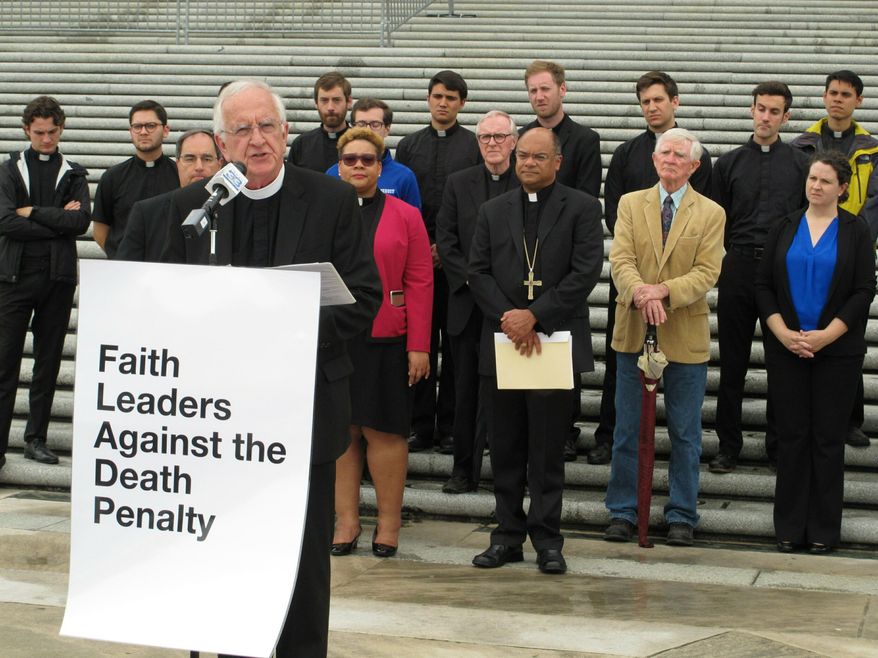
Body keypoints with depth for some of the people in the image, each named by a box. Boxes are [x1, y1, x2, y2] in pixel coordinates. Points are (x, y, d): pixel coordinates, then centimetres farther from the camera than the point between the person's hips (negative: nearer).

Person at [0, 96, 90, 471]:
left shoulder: (74, 175, 10)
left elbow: (81, 222, -7)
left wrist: (32, 212, -8)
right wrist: (58, 220, -10)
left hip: (58, 276, 1)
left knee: (48, 362, 6)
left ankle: (36, 439, 14)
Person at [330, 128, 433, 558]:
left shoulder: (405, 217, 6)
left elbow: (420, 284, 1)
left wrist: (419, 347, -7)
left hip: (386, 340, -1)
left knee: (383, 429, 2)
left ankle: (388, 523, 10)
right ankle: (346, 521, 11)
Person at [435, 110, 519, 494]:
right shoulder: (458, 183, 10)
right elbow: (445, 239, 6)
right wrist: (469, 278, -6)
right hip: (468, 303, 3)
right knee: (466, 388, 6)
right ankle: (463, 467, 14)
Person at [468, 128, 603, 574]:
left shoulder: (582, 209, 2)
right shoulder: (492, 211, 13)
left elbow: (585, 272, -7)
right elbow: (478, 272, 7)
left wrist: (535, 315, -13)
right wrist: (507, 317, -9)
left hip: (555, 342, -3)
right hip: (502, 342, 3)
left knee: (548, 449, -1)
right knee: (506, 448, 7)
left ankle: (547, 540, 6)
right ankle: (508, 535, 15)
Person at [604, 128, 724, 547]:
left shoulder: (710, 214, 1)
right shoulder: (630, 204, 7)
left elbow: (707, 273, -8)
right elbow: (620, 260, -5)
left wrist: (663, 291, -24)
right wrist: (640, 292, -25)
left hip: (686, 335, -1)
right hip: (633, 332, 2)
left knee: (685, 433, 5)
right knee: (627, 429, 7)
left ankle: (681, 516, 16)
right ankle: (622, 512, 17)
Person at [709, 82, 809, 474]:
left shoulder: (801, 164, 6)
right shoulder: (729, 163, 8)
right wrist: (733, 254, -1)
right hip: (739, 269, 1)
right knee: (732, 363, 4)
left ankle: (780, 446, 15)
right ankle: (728, 445, 13)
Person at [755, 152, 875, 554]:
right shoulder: (785, 228, 8)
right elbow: (764, 284, 5)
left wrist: (826, 335, -13)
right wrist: (783, 333, -8)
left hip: (838, 351, -2)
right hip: (786, 350, 2)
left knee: (828, 438, 1)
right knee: (791, 436, 4)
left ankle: (823, 530, 10)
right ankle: (790, 528, 11)